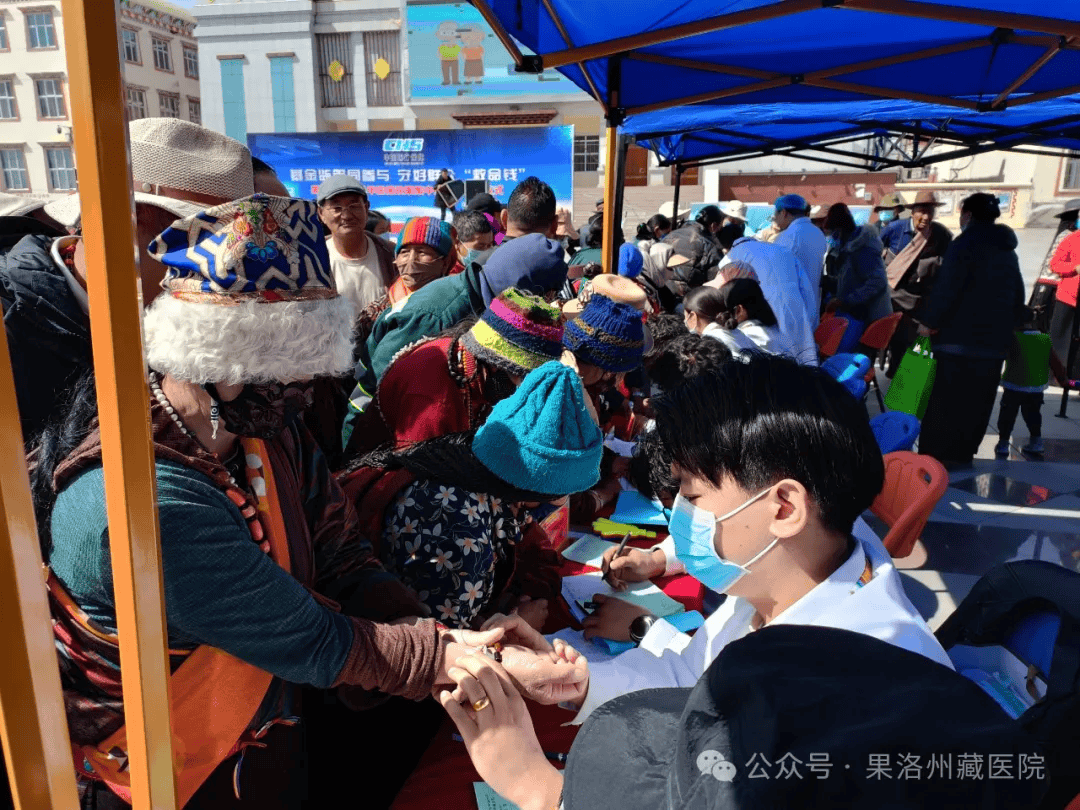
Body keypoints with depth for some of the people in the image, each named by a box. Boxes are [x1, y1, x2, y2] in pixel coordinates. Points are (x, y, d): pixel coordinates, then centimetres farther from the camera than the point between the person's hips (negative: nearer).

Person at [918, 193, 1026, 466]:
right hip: (994, 341, 7)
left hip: (959, 339, -7)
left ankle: (935, 456, -2)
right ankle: (962, 454, 17)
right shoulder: (1008, 252, 18)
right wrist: (1010, 327, 27)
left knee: (943, 402, -3)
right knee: (976, 403, 12)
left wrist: (929, 322, -8)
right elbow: (1018, 297, 21)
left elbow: (946, 288, -16)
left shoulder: (965, 244, -7)